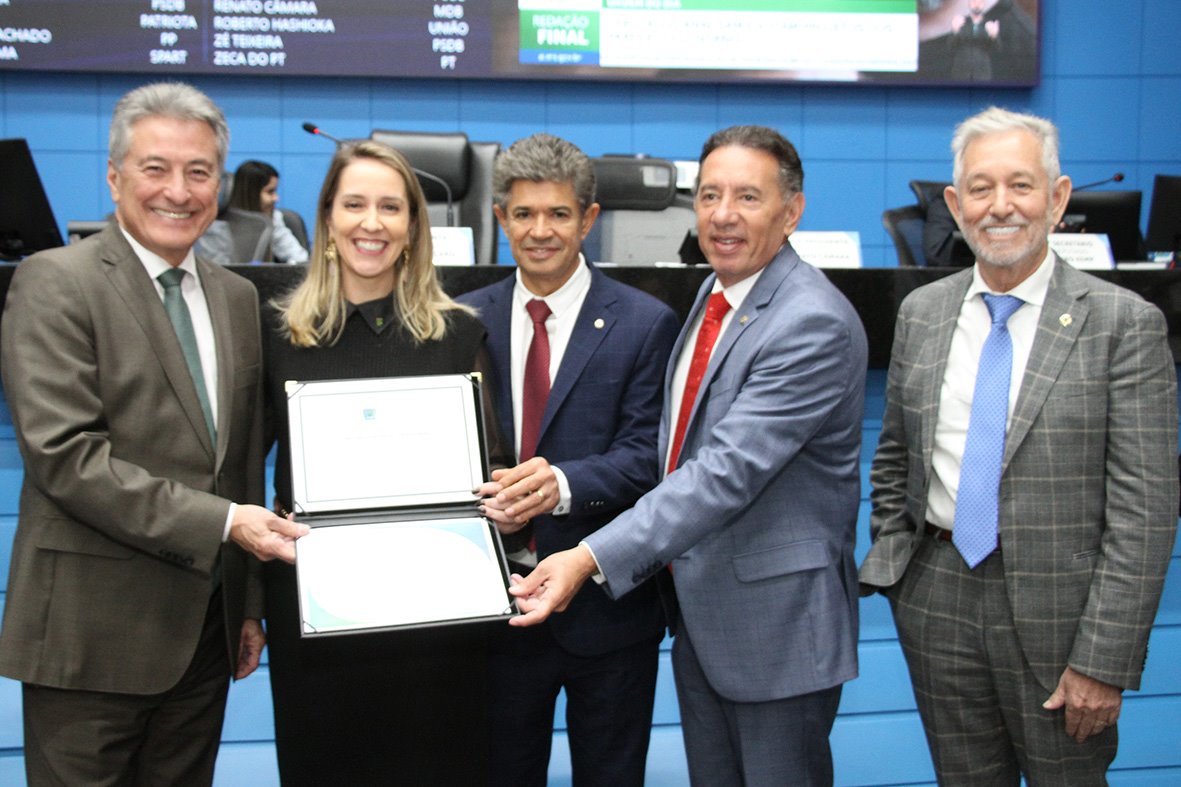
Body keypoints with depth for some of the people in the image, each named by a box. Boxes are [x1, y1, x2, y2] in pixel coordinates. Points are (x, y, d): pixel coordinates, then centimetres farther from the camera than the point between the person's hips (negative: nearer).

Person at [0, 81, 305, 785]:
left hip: (205, 626, 6)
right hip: (94, 631, -5)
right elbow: (63, 453, -17)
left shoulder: (237, 297, 12)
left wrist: (251, 603, 13)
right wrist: (220, 521, -20)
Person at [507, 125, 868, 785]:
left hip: (776, 621, -8)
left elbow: (729, 469, -30)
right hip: (698, 611, 8)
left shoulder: (815, 323, -22)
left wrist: (593, 558, -34)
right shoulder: (714, 295, 7)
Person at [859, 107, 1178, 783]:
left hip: (1054, 610, -4)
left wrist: (1104, 659, -15)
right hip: (938, 599, 4)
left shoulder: (1124, 323, -10)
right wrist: (890, 560, 4)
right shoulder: (921, 312, 4)